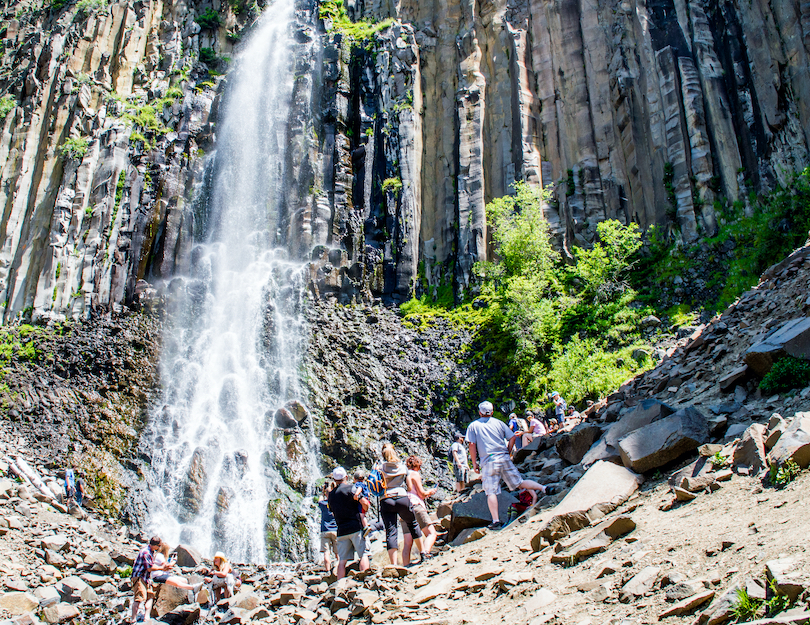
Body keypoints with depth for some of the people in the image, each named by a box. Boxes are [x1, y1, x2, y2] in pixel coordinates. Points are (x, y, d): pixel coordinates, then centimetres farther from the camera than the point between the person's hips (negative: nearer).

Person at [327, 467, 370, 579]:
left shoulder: (331, 494, 14)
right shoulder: (350, 488, -5)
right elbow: (365, 503, -11)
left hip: (341, 530, 5)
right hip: (355, 527, -5)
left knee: (342, 560, 5)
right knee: (363, 554, -3)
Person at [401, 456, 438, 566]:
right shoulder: (414, 474, 2)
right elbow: (421, 493, -3)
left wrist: (425, 495, 33)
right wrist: (430, 492, 18)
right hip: (415, 506, -7)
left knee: (407, 543, 3)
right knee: (432, 533, -8)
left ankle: (406, 566, -5)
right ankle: (425, 553, -31)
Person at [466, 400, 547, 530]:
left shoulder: (473, 426, 5)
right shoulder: (498, 423, 12)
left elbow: (472, 445, -3)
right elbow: (512, 437, 8)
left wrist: (474, 463, 4)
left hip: (488, 461, -3)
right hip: (504, 458, 3)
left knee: (491, 492, -1)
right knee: (518, 482, 9)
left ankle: (496, 521, -7)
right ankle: (543, 488, -9)